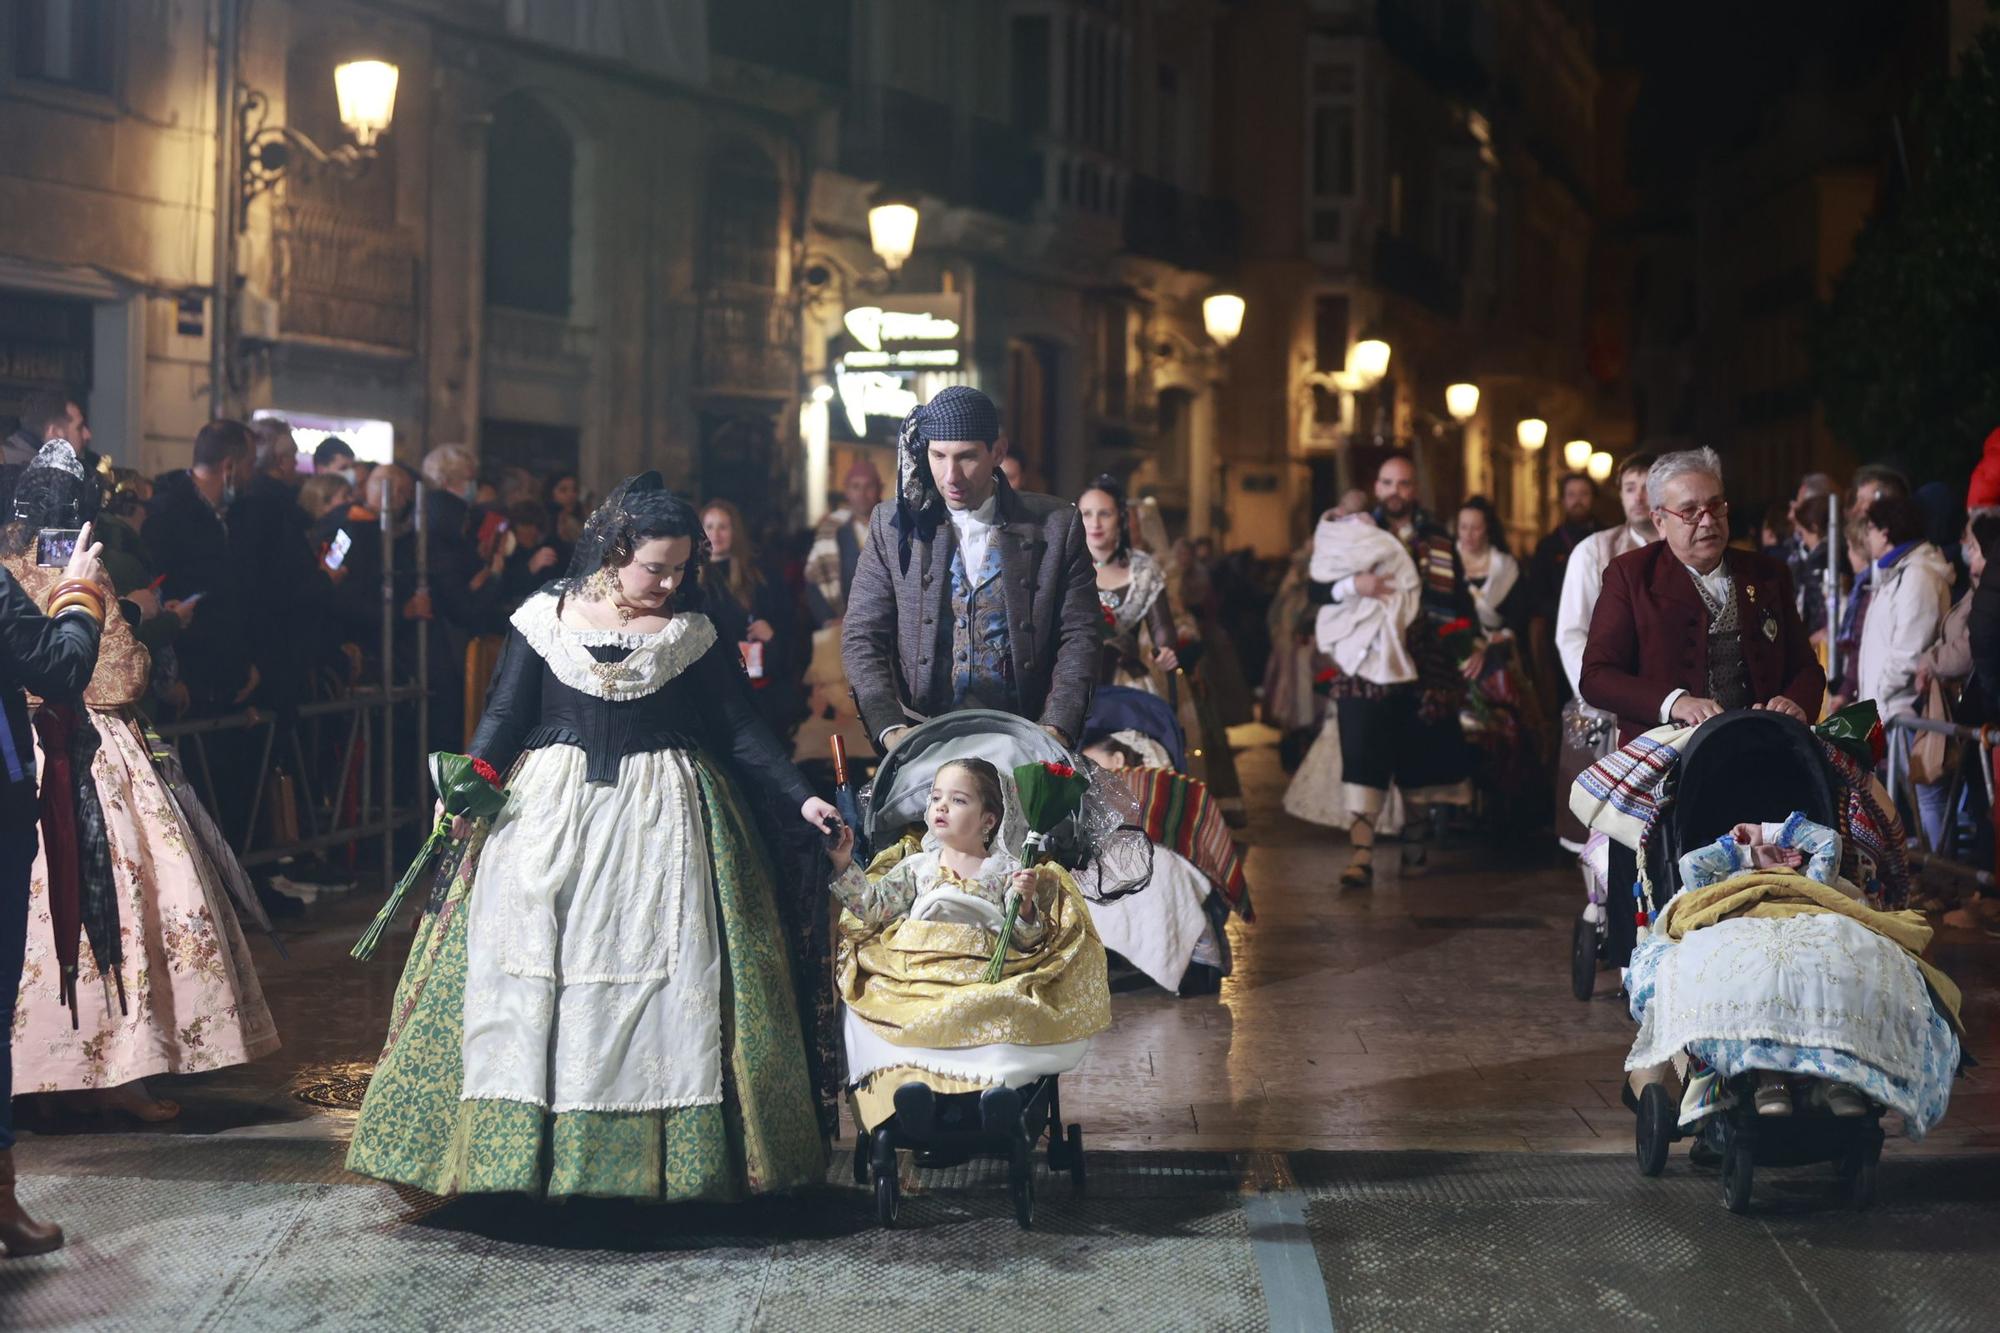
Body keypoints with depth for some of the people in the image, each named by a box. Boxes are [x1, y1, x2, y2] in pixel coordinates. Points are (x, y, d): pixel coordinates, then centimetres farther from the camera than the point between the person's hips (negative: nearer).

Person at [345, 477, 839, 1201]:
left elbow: (739, 729, 4)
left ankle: (661, 1154, 0)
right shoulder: (546, 617, 2)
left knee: (667, 972, -6)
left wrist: (801, 796, -5)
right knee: (528, 972, -4)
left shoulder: (693, 632, 3)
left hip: (662, 817, 0)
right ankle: (529, 1150, 1)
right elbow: (505, 713, 2)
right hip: (550, 814, 0)